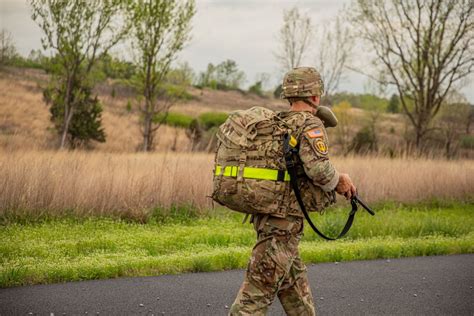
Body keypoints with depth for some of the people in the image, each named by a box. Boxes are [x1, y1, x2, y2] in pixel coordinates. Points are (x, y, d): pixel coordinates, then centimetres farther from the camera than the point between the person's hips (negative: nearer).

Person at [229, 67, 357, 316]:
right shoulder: (310, 124, -11)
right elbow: (318, 168, -25)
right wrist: (336, 182, -5)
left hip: (265, 212, 9)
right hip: (284, 219, -9)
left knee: (294, 284, 18)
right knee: (259, 289, -7)